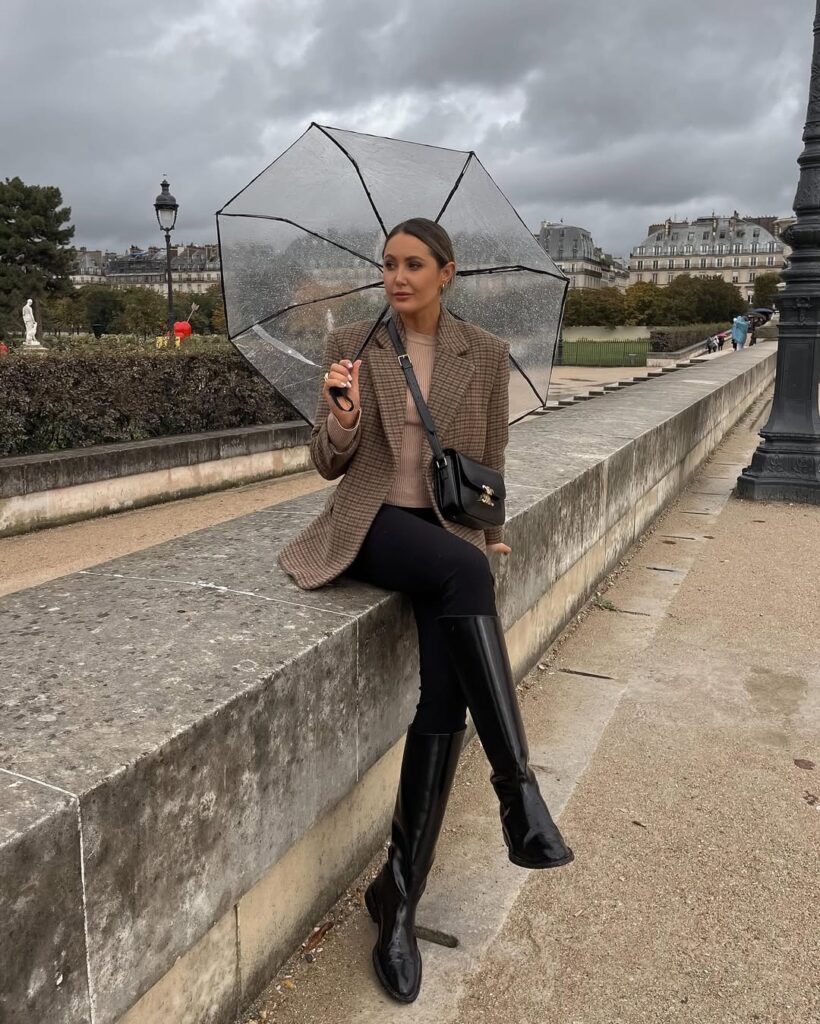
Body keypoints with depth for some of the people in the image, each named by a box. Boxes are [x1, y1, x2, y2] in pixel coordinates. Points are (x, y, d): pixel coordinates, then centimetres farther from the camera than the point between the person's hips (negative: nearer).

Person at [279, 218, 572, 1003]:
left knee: (445, 699, -21)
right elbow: (328, 464, 4)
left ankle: (399, 896, -4)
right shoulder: (349, 345, 5)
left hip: (448, 532, 1)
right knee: (464, 572, -35)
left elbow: (490, 464, 12)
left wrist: (489, 530, -2)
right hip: (371, 525, -1)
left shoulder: (485, 355, 7)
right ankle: (518, 791, -26)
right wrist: (342, 416, -16)